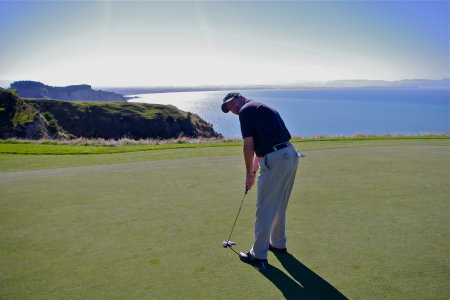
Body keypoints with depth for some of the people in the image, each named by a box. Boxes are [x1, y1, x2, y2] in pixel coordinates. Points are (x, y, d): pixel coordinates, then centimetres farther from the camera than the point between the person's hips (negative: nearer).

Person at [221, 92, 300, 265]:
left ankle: (259, 254, 15)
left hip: (275, 161, -9)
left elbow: (249, 146, -9)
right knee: (279, 206, 24)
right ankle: (278, 243, 39)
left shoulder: (246, 111, -4)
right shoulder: (262, 108, 23)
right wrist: (254, 170, 26)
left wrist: (249, 173, 3)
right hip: (291, 155, 9)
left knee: (265, 209, 3)